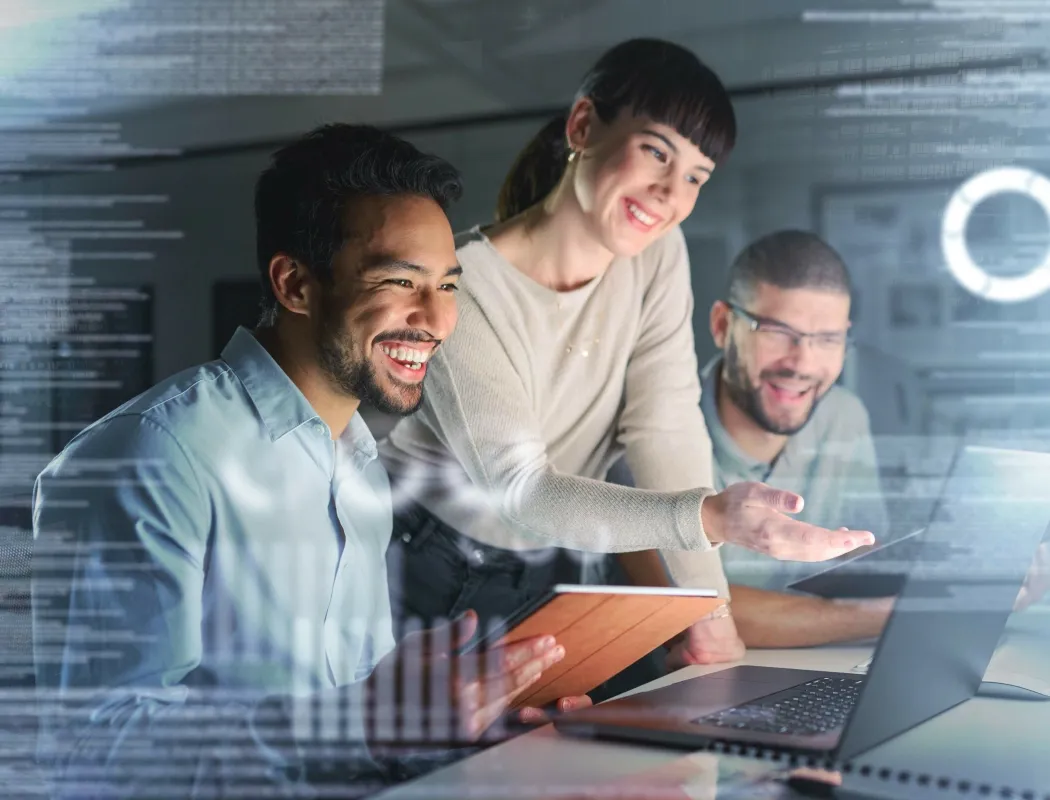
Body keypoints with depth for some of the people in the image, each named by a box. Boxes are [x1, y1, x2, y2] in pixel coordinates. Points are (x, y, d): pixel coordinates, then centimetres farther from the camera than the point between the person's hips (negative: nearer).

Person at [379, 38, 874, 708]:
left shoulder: (658, 256, -6)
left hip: (553, 578, 5)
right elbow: (521, 489, -30)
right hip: (427, 573, -5)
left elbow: (667, 432, -13)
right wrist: (711, 517, -42)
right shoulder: (461, 284, -24)